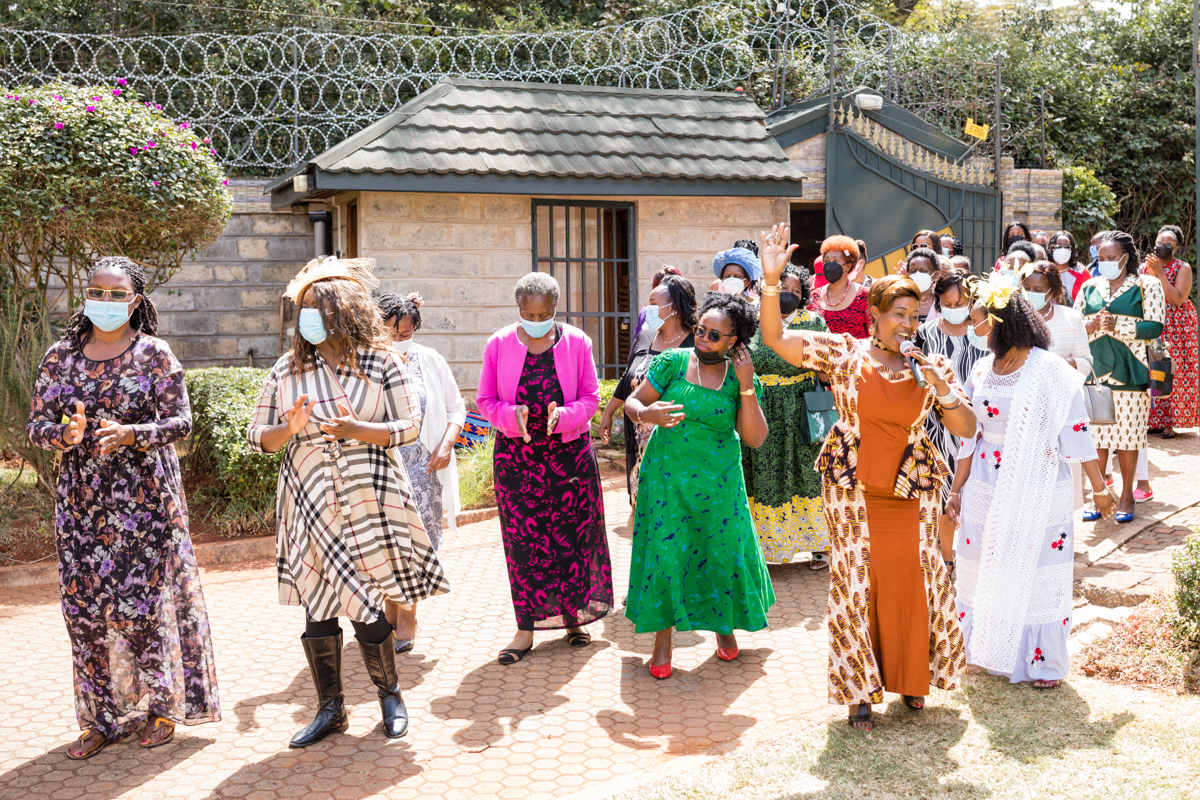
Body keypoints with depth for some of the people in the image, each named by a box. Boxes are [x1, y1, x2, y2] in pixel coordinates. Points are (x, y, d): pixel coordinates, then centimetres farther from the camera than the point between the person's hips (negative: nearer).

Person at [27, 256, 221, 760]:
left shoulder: (155, 355, 0)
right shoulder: (60, 356, 9)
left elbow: (180, 422, -5)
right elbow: (36, 425, 7)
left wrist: (130, 435, -23)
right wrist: (65, 433, -16)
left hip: (144, 497, -3)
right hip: (81, 500, 4)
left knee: (141, 605, -4)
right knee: (84, 609, 3)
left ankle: (162, 706, 15)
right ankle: (102, 718, 17)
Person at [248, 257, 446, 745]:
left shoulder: (380, 364, -1)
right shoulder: (287, 370, 6)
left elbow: (410, 427, -3)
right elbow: (256, 436, 7)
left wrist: (358, 430, -19)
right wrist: (290, 430, -15)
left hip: (368, 503, -2)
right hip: (310, 504, 3)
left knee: (366, 609, 1)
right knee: (318, 608, 4)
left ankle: (390, 694, 25)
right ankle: (330, 709, 20)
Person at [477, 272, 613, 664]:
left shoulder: (576, 342, 1)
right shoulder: (499, 344, 1)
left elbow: (590, 397, 3)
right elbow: (485, 400, 4)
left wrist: (562, 417, -17)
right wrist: (513, 416, -16)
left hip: (570, 452, 0)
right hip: (516, 454, 0)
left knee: (573, 534, 4)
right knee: (523, 538, 1)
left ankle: (574, 615, 20)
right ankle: (527, 625, 9)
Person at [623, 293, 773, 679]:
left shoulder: (743, 379, -2)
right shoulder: (671, 362, -5)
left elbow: (755, 438, -7)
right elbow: (633, 402, -1)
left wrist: (746, 387, -17)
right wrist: (647, 413, -25)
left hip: (718, 482, 1)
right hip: (667, 476, -1)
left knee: (722, 552, 6)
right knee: (664, 552, -3)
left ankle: (724, 626, 32)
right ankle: (663, 639, 12)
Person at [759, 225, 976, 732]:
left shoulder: (932, 367, 4)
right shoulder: (843, 353, -2)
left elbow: (966, 429, 4)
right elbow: (776, 339, -8)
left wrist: (940, 388, -13)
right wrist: (771, 281, -20)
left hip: (912, 495, 2)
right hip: (854, 494, -2)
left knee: (913, 585, 6)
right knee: (856, 588, 2)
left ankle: (911, 678, 27)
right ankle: (860, 692, 13)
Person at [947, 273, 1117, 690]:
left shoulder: (1050, 370, -12)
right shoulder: (983, 368, 5)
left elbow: (1076, 430, -10)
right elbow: (969, 434, 10)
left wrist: (1100, 487, -9)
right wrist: (957, 488, 11)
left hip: (1036, 488, -5)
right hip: (986, 485, 5)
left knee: (1036, 568, 2)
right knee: (983, 564, 10)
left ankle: (1043, 660, 15)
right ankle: (988, 646, 27)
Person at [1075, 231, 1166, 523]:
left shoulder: (1147, 285, 2)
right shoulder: (1089, 287, 14)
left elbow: (1155, 326, -6)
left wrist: (1118, 325, -16)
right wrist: (1089, 326, -6)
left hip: (1129, 371, -3)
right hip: (1094, 369, 3)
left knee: (1128, 434, 0)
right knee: (1095, 434, 1)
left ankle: (1127, 495, 13)